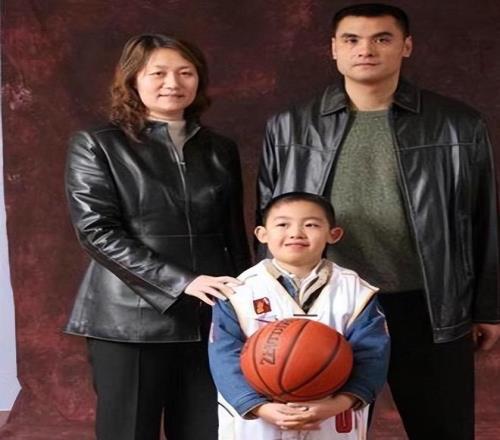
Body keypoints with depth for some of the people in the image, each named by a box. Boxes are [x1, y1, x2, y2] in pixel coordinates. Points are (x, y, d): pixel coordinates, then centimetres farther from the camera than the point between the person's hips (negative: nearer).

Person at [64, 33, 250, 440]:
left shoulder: (221, 150, 13)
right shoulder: (97, 146, 1)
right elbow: (98, 232, -10)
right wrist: (182, 281, -17)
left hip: (211, 318, 3)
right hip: (132, 320, -3)